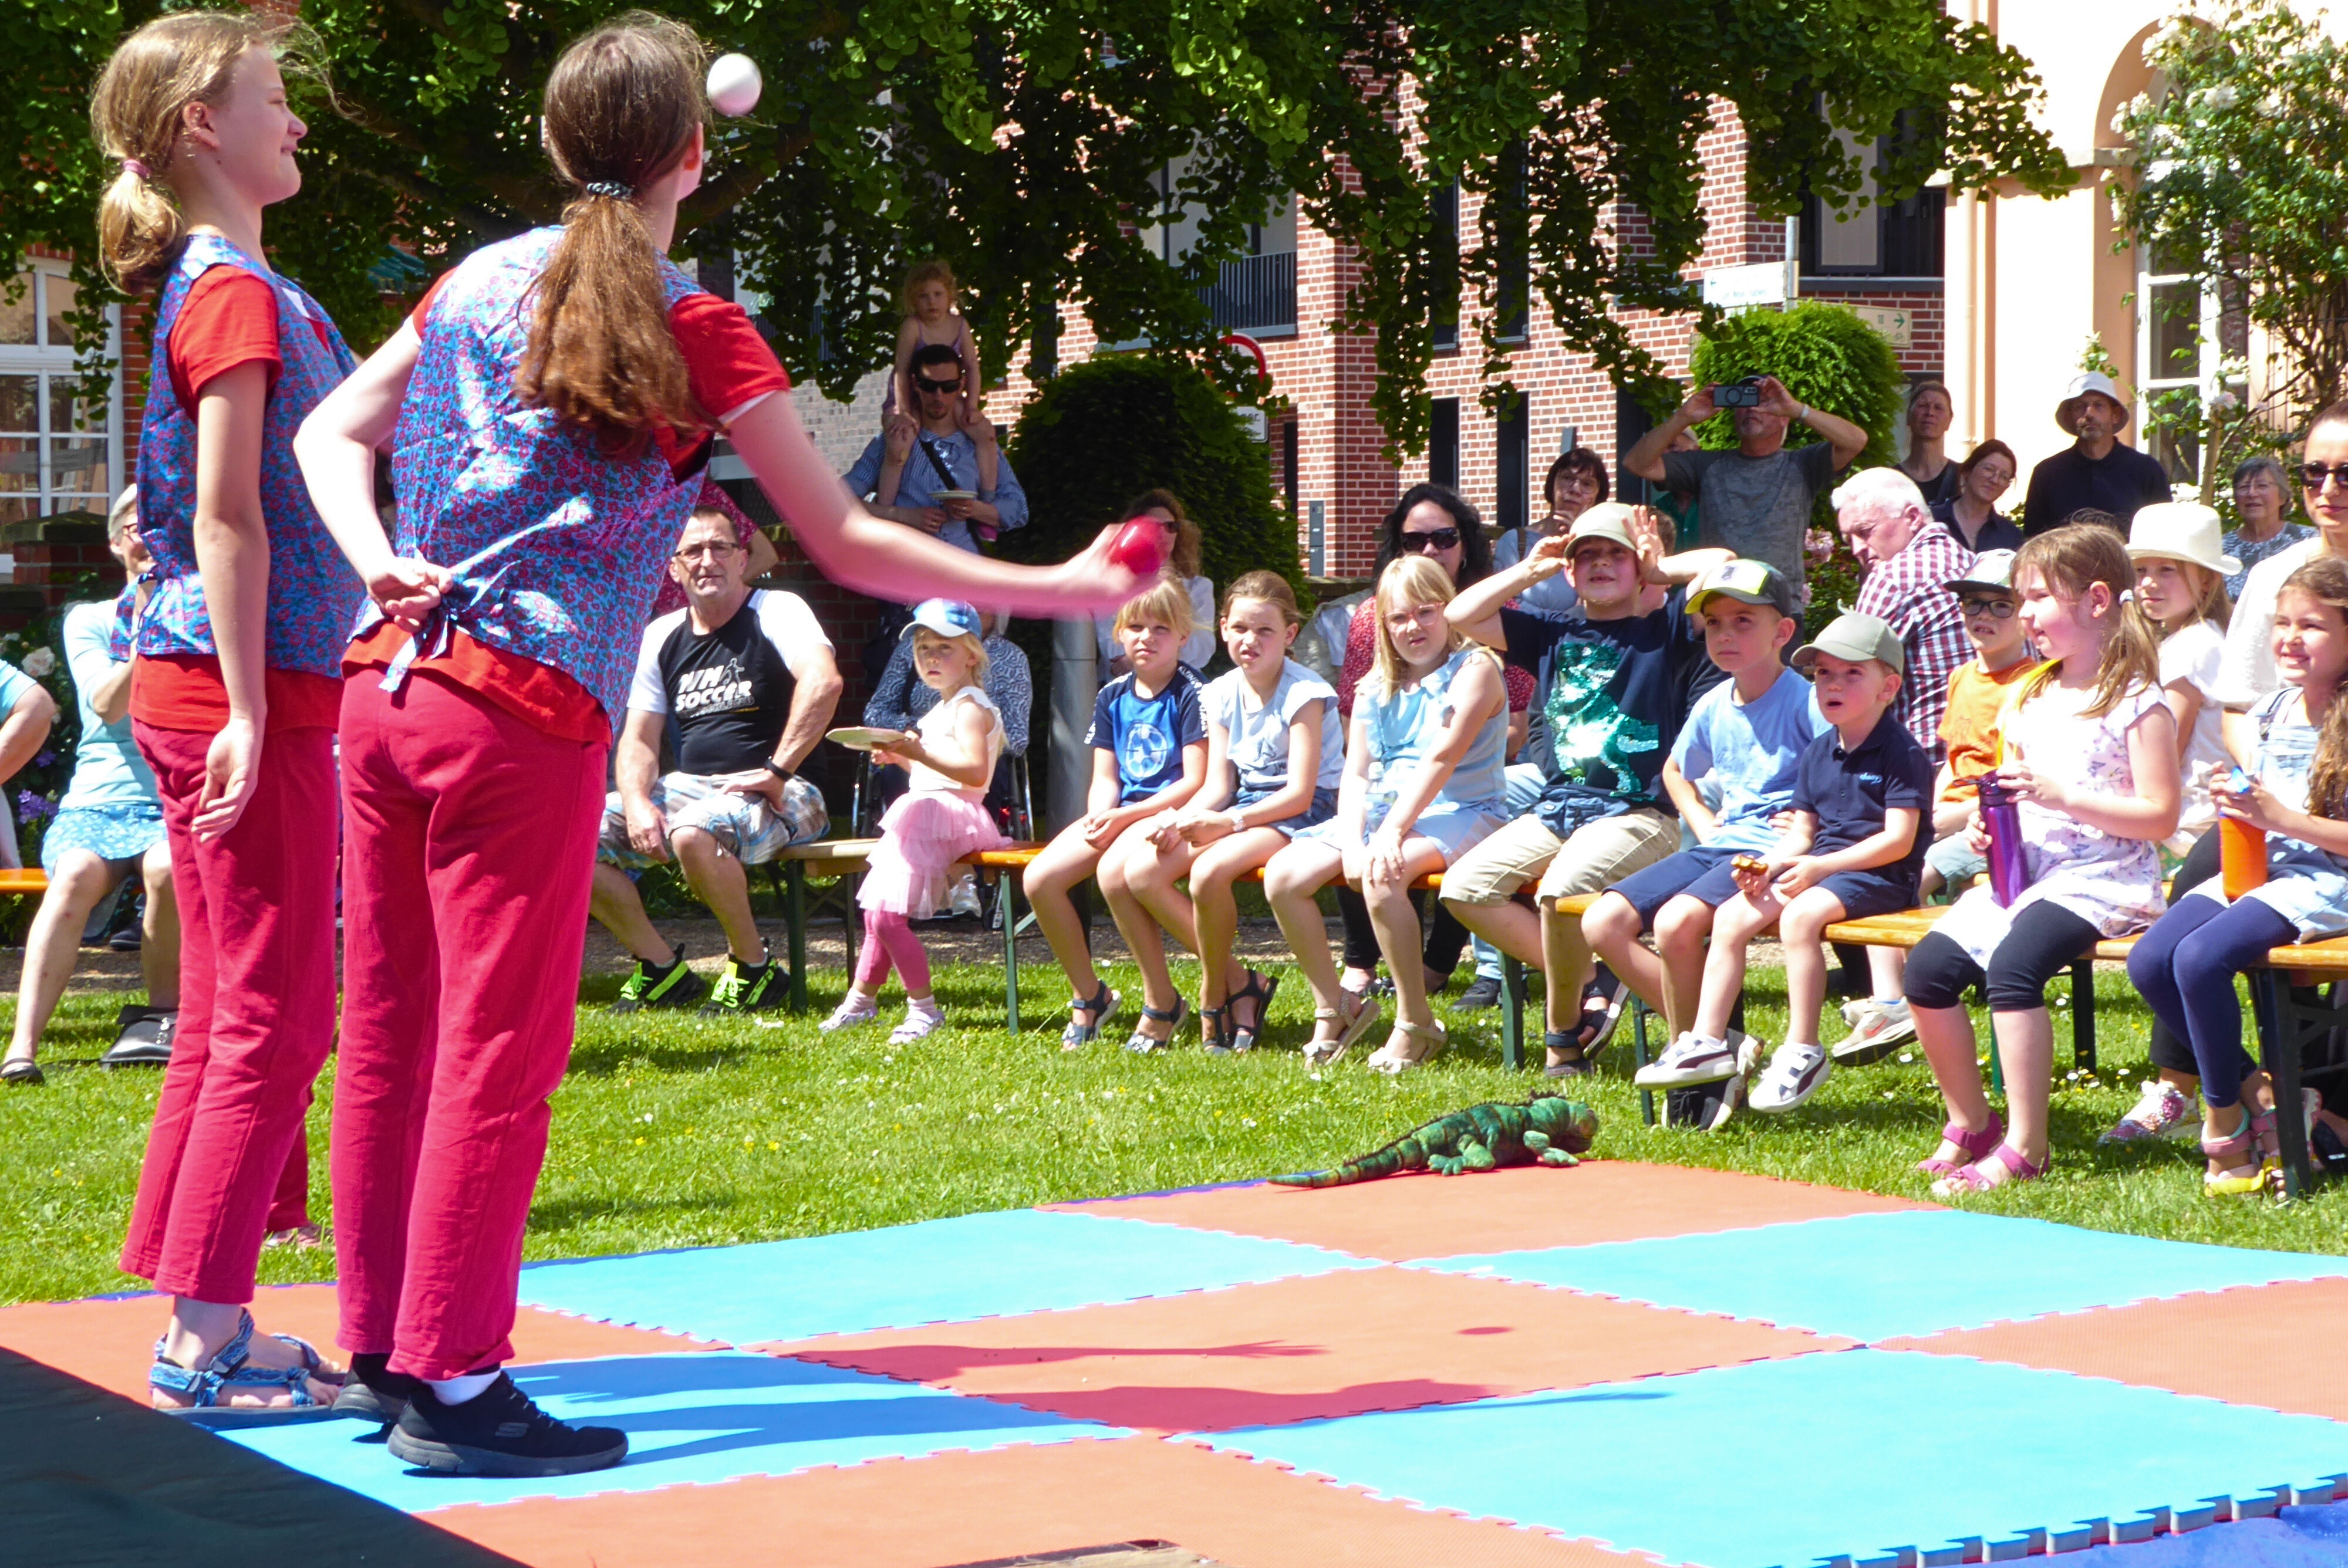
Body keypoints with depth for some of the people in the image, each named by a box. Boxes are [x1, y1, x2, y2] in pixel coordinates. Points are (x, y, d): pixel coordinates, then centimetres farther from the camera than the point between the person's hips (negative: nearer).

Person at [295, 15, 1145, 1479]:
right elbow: (848, 546, -6)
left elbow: (329, 436, 14)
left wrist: (381, 561, -1)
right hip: (526, 715, -7)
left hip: (387, 686, 7)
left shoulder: (480, 280, 13)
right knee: (500, 1048, -2)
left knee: (390, 1033, 12)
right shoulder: (697, 332, -5)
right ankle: (451, 1383, 0)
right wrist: (1055, 589, 0)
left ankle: (385, 1347, 22)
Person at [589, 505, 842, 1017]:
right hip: (685, 788, 7)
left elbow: (824, 683, -26)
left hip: (770, 798, -7)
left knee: (692, 834, -39)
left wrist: (778, 773, -27)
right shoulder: (662, 635, 14)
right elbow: (638, 737, 13)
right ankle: (661, 970, 1)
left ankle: (755, 969, -16)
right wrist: (637, 804, -8)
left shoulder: (776, 610, -6)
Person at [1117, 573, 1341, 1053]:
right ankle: (1239, 982, -6)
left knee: (1210, 870, -35)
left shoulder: (1304, 694, -12)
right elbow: (1217, 787, 5)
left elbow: (1299, 792, -18)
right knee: (1140, 872, -13)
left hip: (1301, 815, -7)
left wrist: (1229, 823, -26)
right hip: (1244, 806, 8)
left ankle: (1214, 997, -11)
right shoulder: (1222, 694, 8)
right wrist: (1181, 819, -16)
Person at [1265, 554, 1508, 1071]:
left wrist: (1392, 832, -25)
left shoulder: (1474, 670, -5)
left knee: (1382, 876, -37)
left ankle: (1416, 1024, -22)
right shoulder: (1376, 689, 16)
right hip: (1379, 811, 7)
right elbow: (1355, 776, 8)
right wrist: (1352, 840, -12)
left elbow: (1441, 760, -16)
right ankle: (1333, 1008, 2)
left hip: (1456, 815, -7)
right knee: (1282, 877, -14)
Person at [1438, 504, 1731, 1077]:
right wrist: (1531, 570, 13)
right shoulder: (1555, 635, 18)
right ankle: (1589, 982, -5)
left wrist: (1661, 571, 4)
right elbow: (1461, 615, 13)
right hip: (1556, 808, 6)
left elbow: (1723, 564, -12)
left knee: (1561, 889, -32)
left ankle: (1565, 1030, -9)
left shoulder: (1665, 632, 4)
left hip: (1639, 814, -6)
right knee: (1464, 886, -12)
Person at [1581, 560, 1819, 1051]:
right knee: (1602, 923, -6)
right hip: (1720, 844, 8)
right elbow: (1676, 771, 33)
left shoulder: (1804, 702, -9)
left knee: (1676, 922, -32)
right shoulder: (1712, 707, 12)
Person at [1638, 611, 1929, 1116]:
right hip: (1820, 865, 8)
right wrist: (1768, 865, -3)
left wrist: (1820, 866, -20)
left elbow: (1899, 839, -16)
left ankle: (1802, 1051, -25)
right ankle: (1707, 1041, -6)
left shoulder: (1900, 752, -10)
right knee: (1732, 915, -8)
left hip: (1879, 874, -8)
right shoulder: (1819, 752, 15)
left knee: (1801, 914, -32)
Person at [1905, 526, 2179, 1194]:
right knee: (1929, 967, -11)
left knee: (2013, 964, -32)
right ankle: (1970, 1124, 7)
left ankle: (2024, 1148, -26)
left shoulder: (2136, 701, -6)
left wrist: (2062, 796, -19)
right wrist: (1991, 823, 3)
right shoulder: (2030, 697, 18)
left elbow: (2160, 816, -11)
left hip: (2103, 880, -8)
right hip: (2028, 870, 8)